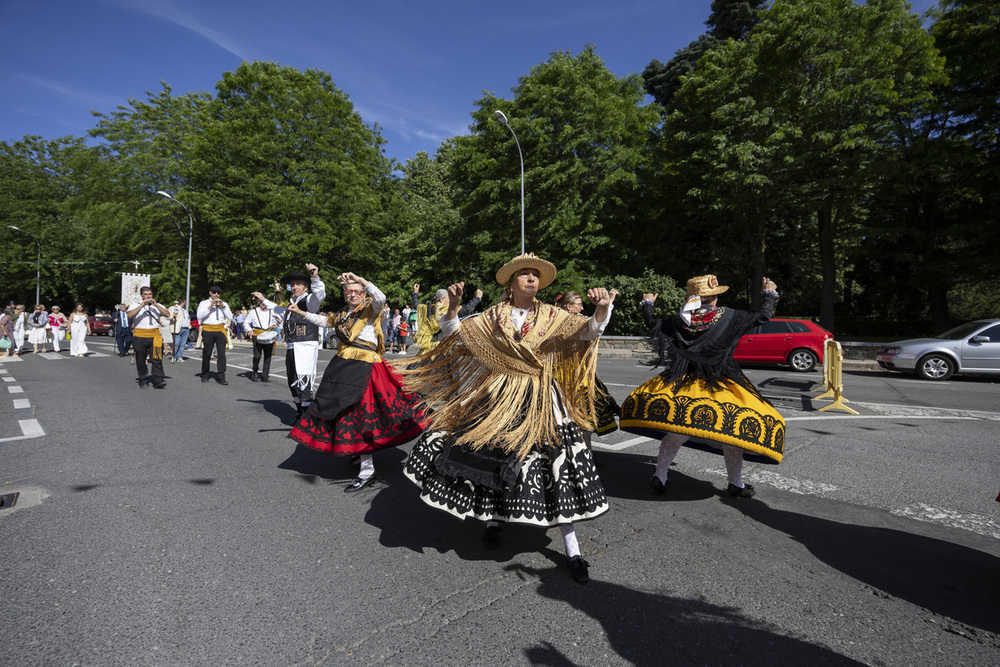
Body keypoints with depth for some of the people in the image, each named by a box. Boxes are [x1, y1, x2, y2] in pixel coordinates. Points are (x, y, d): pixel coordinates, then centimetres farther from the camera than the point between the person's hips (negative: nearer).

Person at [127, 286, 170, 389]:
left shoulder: (157, 306, 13)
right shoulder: (135, 306, 8)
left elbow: (167, 314, -5)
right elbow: (130, 315, -14)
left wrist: (156, 305, -15)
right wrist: (142, 305, -20)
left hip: (155, 335, 0)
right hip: (140, 336, 0)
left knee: (157, 359, -9)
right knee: (141, 360, 5)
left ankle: (158, 380, -11)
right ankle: (143, 381, 15)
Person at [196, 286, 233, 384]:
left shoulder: (224, 304, 17)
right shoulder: (203, 303, 11)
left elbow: (230, 317, 4)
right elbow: (199, 316, -6)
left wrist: (223, 306, -6)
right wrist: (210, 307, -13)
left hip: (220, 330, 1)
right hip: (207, 330, -1)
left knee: (222, 353, -9)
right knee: (206, 354, 5)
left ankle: (221, 377, -9)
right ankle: (205, 375, 19)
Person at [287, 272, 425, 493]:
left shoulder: (370, 308, -1)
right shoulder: (342, 314, 18)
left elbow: (380, 298, -23)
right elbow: (323, 320, 35)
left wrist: (360, 279, -32)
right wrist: (300, 312, 34)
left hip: (362, 366, -8)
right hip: (342, 364, 8)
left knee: (358, 411, -12)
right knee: (340, 407, 16)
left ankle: (367, 471, -6)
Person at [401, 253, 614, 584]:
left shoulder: (552, 317, 3)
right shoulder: (493, 316, 6)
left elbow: (587, 330, -7)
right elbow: (455, 331, 6)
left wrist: (602, 309, -28)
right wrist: (453, 306, -14)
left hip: (540, 401, -1)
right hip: (497, 398, 2)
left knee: (555, 459, -6)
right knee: (488, 455, 7)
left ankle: (572, 548, 7)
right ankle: (493, 519, 36)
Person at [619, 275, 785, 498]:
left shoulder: (678, 320, 0)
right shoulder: (727, 316, -5)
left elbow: (654, 324, 15)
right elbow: (762, 316, 4)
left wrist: (646, 305, 34)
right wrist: (770, 293, 23)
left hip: (682, 383, 3)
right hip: (720, 385, -3)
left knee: (674, 433, 9)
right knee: (732, 429, 10)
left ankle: (660, 477, 9)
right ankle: (735, 483, 19)